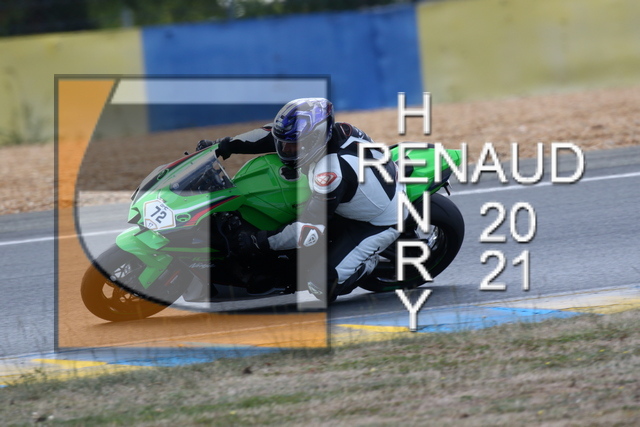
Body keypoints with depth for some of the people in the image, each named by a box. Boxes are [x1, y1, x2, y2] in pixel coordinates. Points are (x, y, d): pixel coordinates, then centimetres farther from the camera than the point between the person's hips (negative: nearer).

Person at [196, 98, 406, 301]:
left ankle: (368, 262, 9)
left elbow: (308, 234, -34)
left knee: (323, 287, -14)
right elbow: (274, 134, 0)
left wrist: (259, 242, -28)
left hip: (379, 223, -9)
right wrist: (227, 144, -7)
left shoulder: (331, 173, -38)